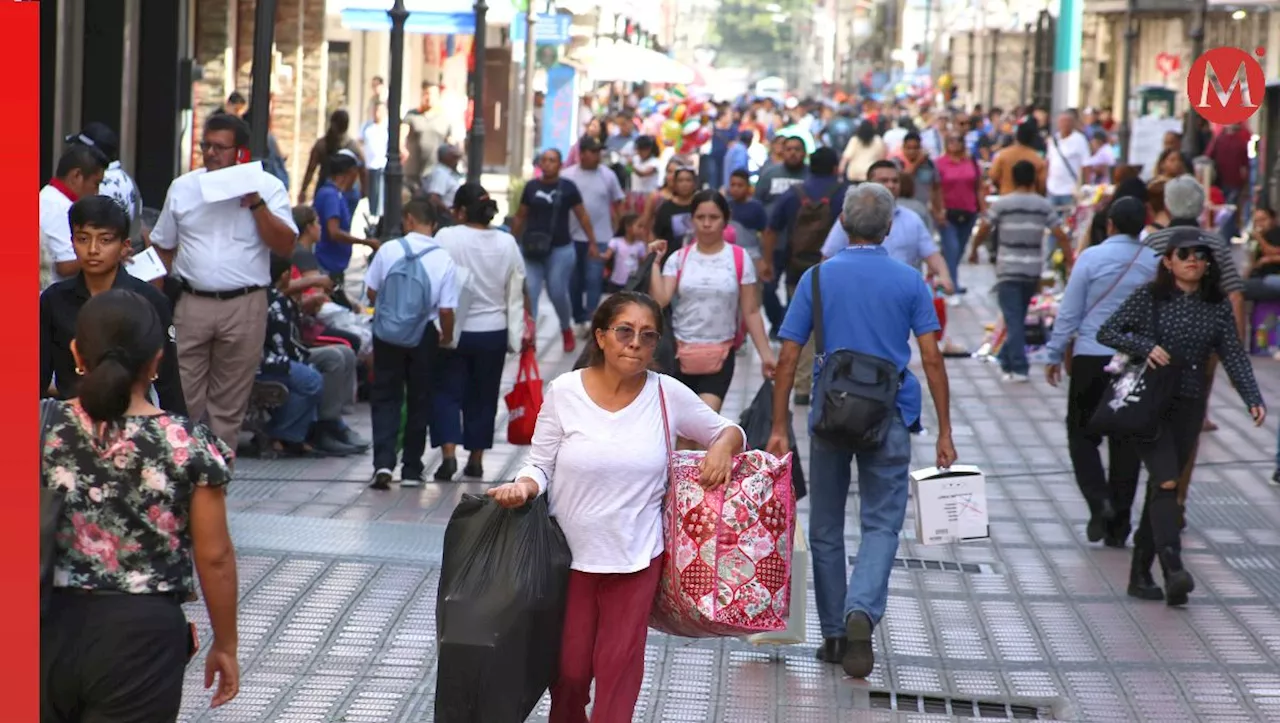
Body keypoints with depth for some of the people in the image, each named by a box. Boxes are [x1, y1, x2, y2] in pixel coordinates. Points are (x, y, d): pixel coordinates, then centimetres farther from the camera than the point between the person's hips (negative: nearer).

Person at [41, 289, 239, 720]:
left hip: (48, 628, 2)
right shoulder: (190, 446, -8)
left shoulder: (41, 428, -4)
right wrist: (225, 644, 10)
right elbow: (214, 557, -3)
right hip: (142, 635, -2)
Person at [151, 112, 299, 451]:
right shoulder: (183, 187, 10)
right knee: (183, 398, -3)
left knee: (229, 405, 6)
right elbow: (162, 247, 16)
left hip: (244, 306, -1)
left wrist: (255, 203, -16)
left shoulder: (268, 187, 2)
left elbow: (285, 246, -8)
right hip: (191, 304, 2)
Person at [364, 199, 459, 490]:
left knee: (386, 398, 7)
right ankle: (412, 470, 17)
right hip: (424, 335, 0)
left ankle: (383, 463, -9)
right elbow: (446, 309, -9)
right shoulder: (444, 260, -9)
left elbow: (371, 292, -1)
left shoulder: (388, 250, -8)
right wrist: (447, 337, 9)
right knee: (419, 400, 12)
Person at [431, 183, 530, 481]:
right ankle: (476, 459, 18)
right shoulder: (507, 242, 0)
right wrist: (526, 324, 12)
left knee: (446, 392, 5)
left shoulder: (447, 237, -12)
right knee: (483, 396, 14)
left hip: (454, 330, -3)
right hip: (493, 331, 3)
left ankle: (448, 453, -11)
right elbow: (518, 290, 2)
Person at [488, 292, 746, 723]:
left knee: (619, 670, 3)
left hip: (636, 559, 0)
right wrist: (523, 488, -21)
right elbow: (541, 466, 0)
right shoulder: (564, 392, -5)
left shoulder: (669, 396, -2)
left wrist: (723, 446, -10)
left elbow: (728, 431, 12)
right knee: (567, 670, 7)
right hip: (569, 555, 0)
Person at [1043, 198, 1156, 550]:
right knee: (1126, 441, 9)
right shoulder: (1154, 262, 0)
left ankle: (1099, 500, -12)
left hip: (1092, 357, -2)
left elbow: (1069, 311, -5)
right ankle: (1119, 525, 11)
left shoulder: (1091, 258, -7)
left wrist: (1055, 355, 4)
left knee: (1082, 434, 10)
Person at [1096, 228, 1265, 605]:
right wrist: (1145, 347, -18)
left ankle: (1140, 575, 15)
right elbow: (1106, 332, -3)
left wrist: (1253, 398, -10)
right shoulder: (1150, 298, -3)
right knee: (1166, 482, -18)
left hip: (1189, 407, 4)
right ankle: (1173, 569, -27)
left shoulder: (1217, 306, 6)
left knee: (1162, 488, 8)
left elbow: (1234, 356, 3)